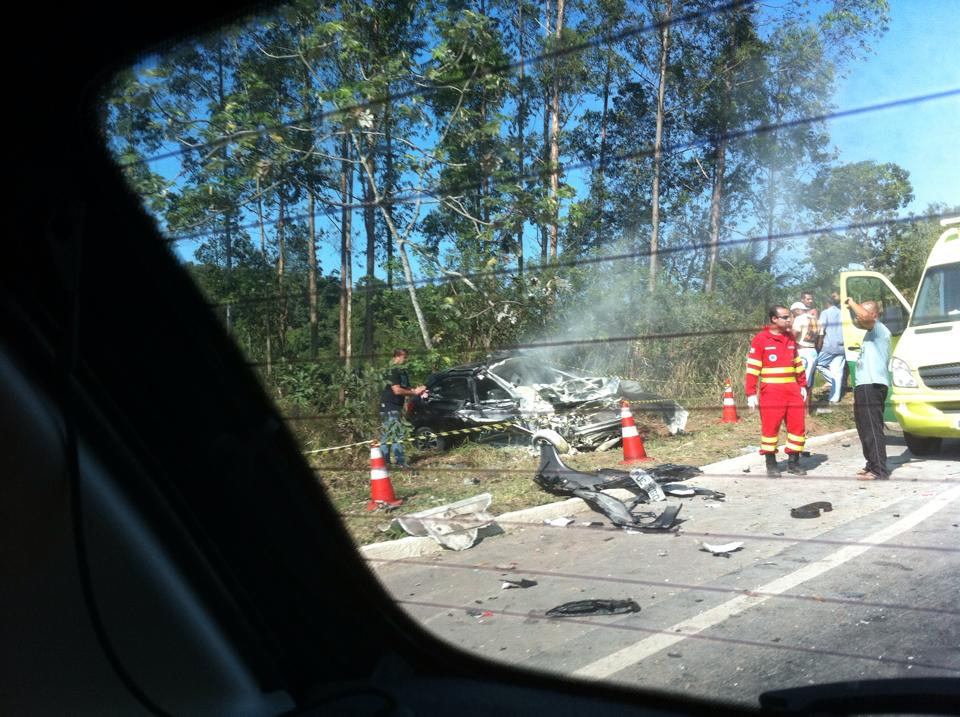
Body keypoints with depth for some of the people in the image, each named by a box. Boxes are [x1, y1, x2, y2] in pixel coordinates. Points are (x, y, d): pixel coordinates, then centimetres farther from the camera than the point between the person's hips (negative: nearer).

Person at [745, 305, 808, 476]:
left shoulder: (790, 338, 12)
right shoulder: (760, 339, -6)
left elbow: (798, 363, 21)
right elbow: (752, 368, -7)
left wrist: (803, 385, 16)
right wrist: (751, 393, -11)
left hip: (792, 390, 6)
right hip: (771, 391, -5)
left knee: (797, 425, 5)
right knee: (770, 427, 0)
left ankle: (793, 462, 16)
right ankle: (771, 464, 10)